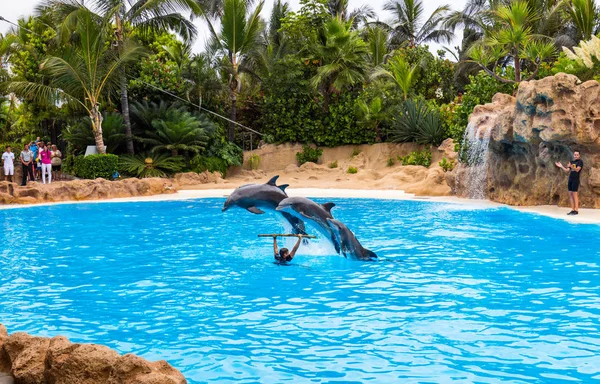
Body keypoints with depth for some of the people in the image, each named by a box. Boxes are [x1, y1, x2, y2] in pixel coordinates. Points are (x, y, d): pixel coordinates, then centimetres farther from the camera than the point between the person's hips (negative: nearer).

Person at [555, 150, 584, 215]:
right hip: (570, 179, 7)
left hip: (576, 180, -7)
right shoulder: (571, 162, 17)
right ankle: (572, 210, 8)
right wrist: (561, 166, 4)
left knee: (575, 194, -9)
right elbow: (567, 171, 15)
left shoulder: (580, 161, -3)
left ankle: (576, 210, -8)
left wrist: (571, 166, -33)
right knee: (570, 194, 5)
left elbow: (577, 169, -18)